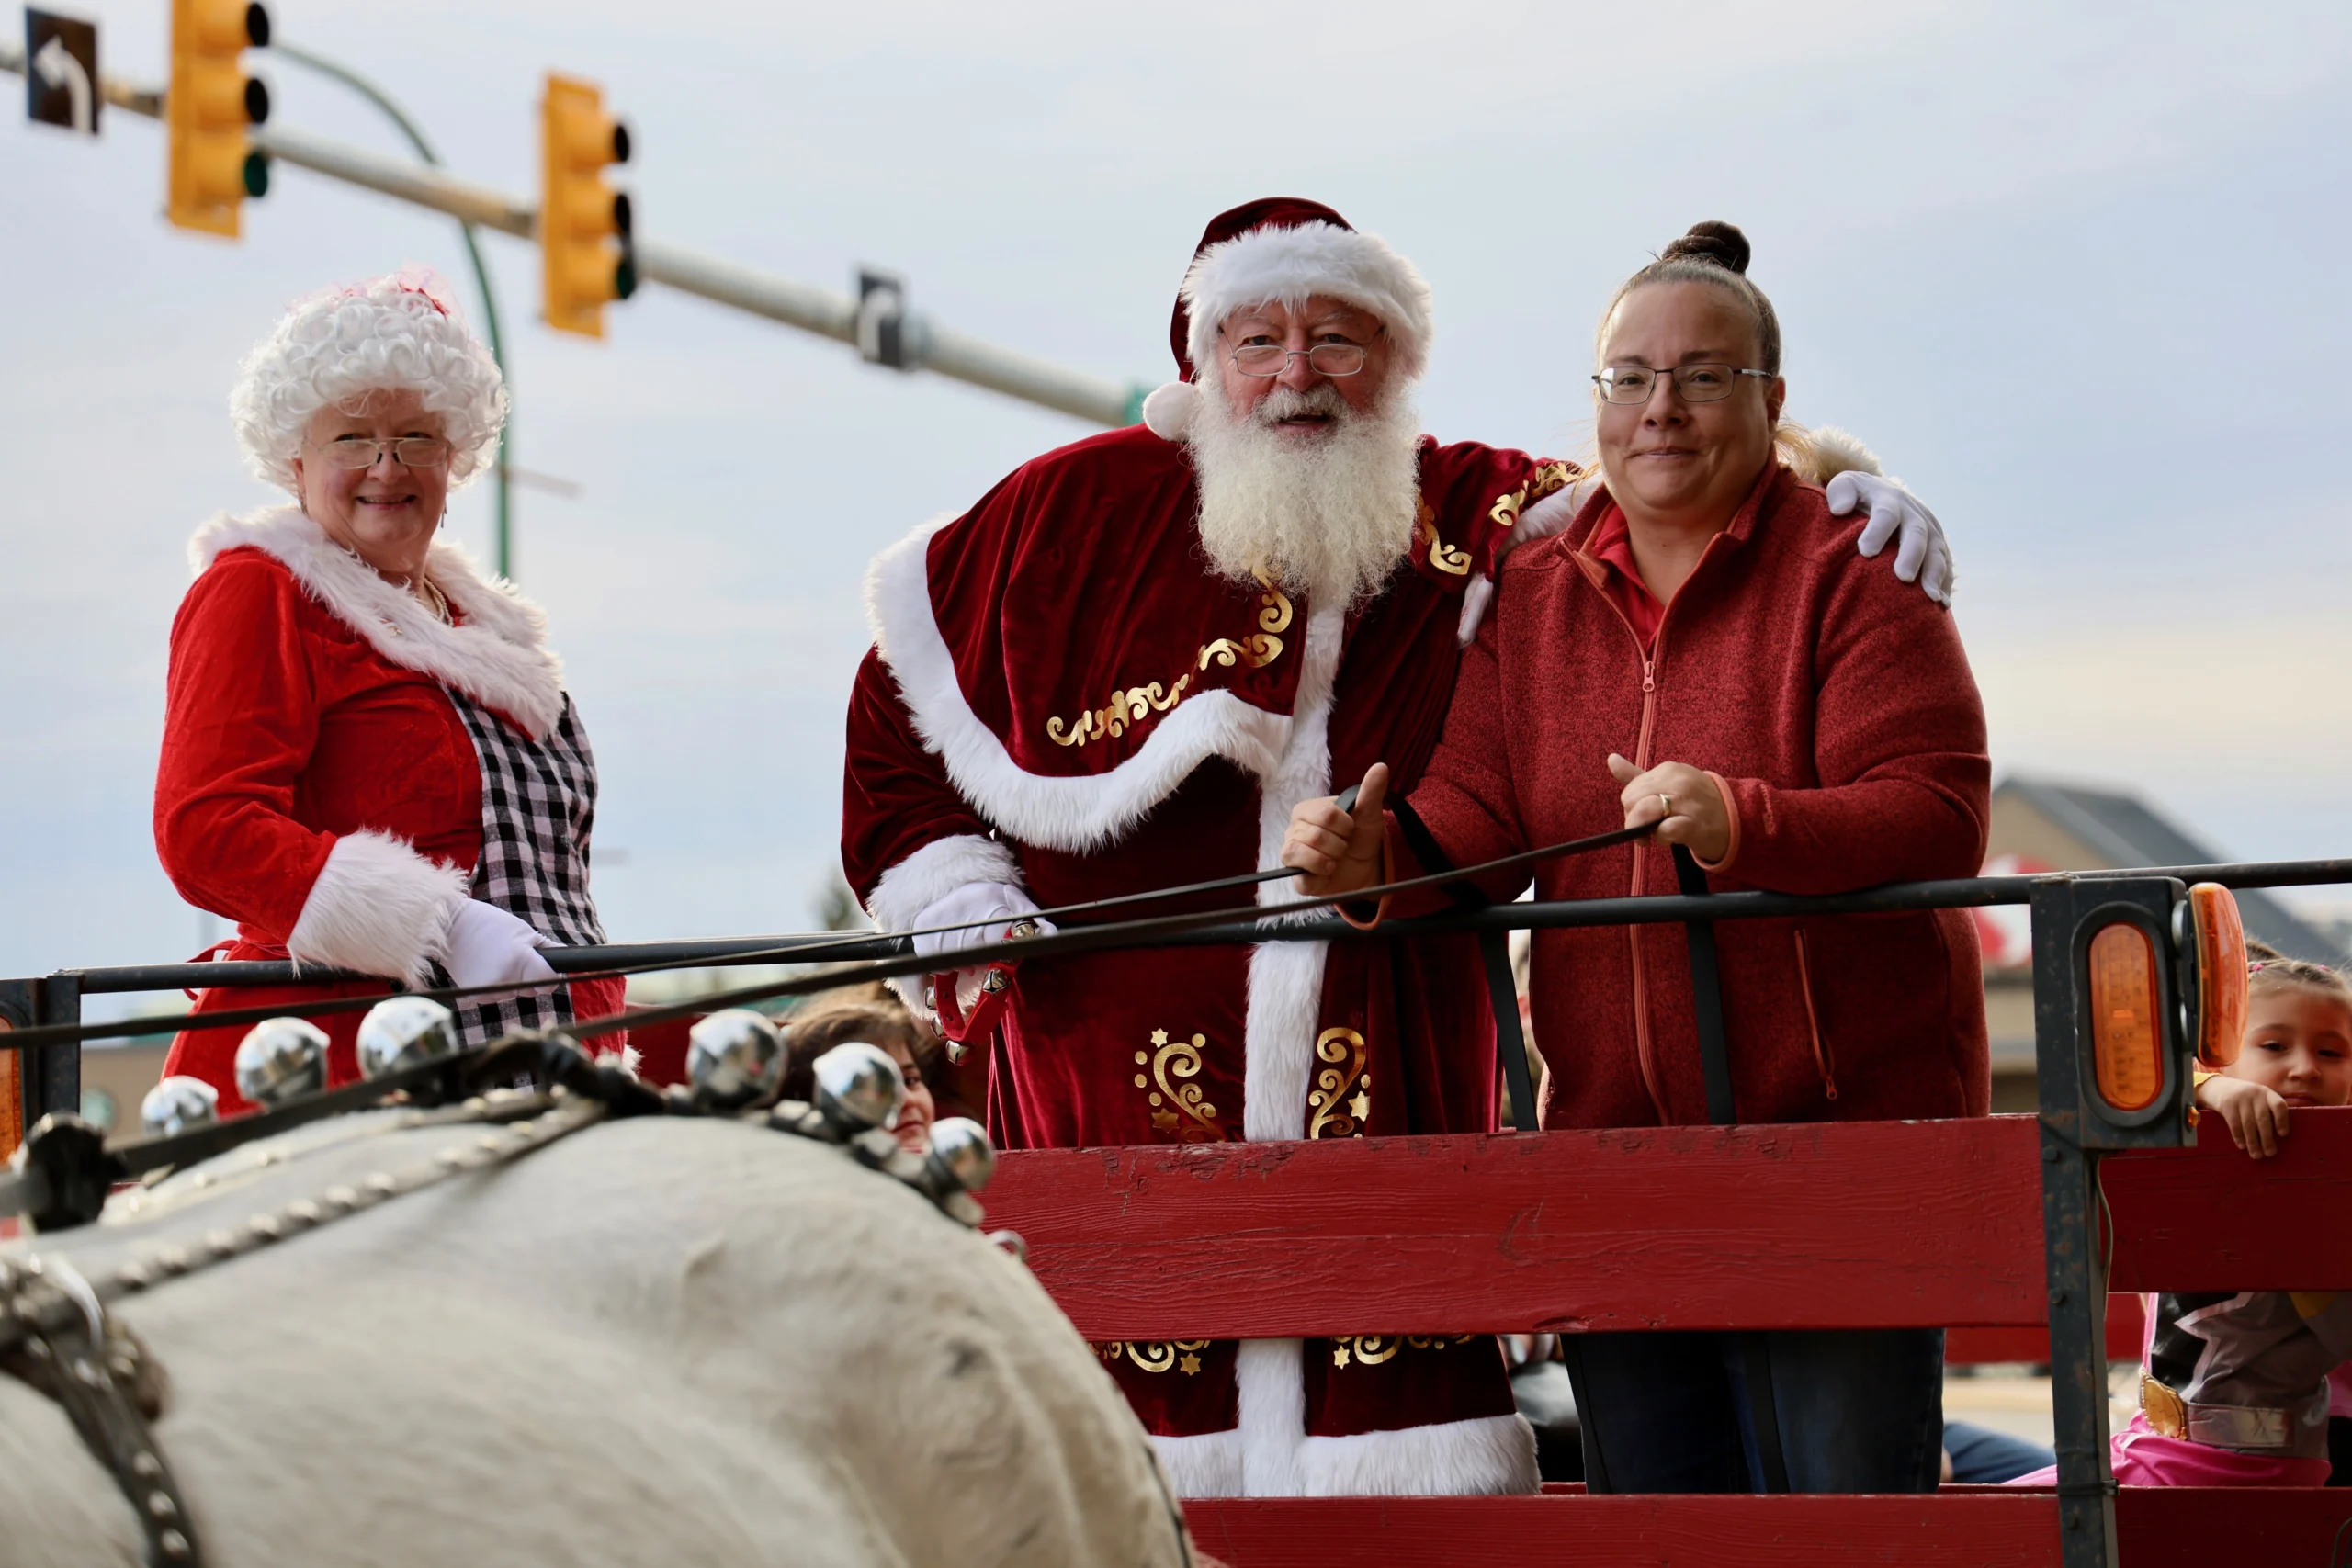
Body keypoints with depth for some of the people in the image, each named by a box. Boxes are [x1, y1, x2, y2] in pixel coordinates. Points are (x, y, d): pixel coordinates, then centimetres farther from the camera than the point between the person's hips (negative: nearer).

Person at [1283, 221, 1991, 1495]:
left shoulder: (1850, 569, -3)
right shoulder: (1531, 593, 12)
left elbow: (1939, 817, -14)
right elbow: (1475, 816, 4)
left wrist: (1745, 825, -31)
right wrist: (1374, 854, -18)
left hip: (1845, 1124, -5)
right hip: (1612, 1135, 5)